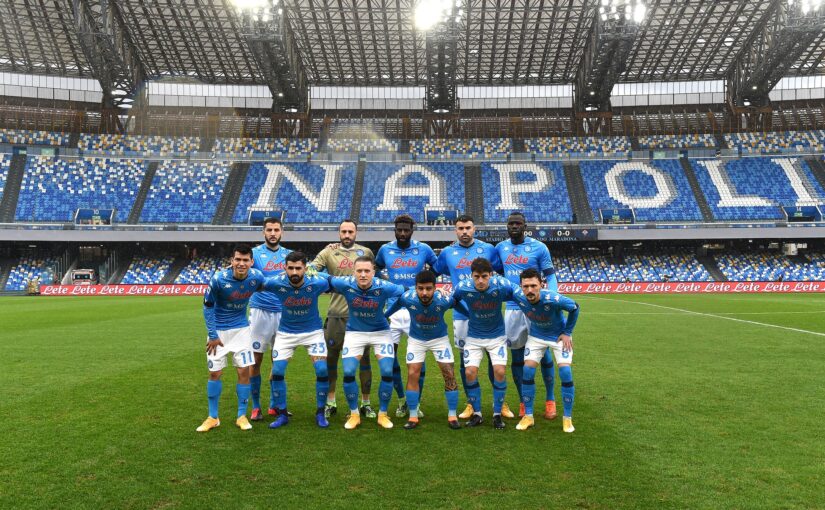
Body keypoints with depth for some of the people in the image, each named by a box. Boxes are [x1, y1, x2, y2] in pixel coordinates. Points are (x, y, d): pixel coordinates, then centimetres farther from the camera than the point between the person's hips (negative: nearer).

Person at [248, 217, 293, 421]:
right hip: (260, 311, -3)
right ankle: (256, 406, 14)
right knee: (256, 359, 0)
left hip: (283, 312, 3)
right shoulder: (255, 253, -2)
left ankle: (274, 405, 23)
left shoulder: (288, 254, 9)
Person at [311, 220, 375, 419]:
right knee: (331, 357, 9)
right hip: (336, 313, 0)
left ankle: (366, 403, 21)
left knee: (364, 358, 7)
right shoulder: (329, 252, 3)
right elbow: (313, 268, -9)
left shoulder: (366, 252, 7)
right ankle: (330, 402, 25)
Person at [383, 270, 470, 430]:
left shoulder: (444, 300, -33)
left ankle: (452, 416, 10)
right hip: (416, 339, 1)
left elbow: (460, 305, -11)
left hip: (439, 338, -1)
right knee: (412, 375, -5)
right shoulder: (407, 298, -30)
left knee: (449, 374, -5)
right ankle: (413, 417, 9)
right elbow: (396, 305, -6)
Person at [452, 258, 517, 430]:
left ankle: (497, 414, 9)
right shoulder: (463, 288, -21)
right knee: (470, 372, -9)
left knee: (500, 371, -13)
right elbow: (451, 300, 2)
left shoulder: (501, 285, -25)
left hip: (497, 336, -1)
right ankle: (476, 414, 12)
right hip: (474, 337, 1)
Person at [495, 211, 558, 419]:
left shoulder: (539, 247, -2)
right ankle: (523, 402, 23)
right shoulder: (500, 248, 8)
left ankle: (550, 400, 21)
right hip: (512, 309, 3)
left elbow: (550, 275, -1)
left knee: (544, 354, 4)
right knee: (517, 357, 9)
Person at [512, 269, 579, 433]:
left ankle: (567, 418, 5)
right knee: (528, 371, -7)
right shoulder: (518, 297, -29)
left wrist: (567, 332, -12)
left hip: (559, 336, -3)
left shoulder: (553, 298, -38)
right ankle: (528, 416, 8)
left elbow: (574, 308, -18)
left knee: (565, 372, -13)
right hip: (536, 336, 3)